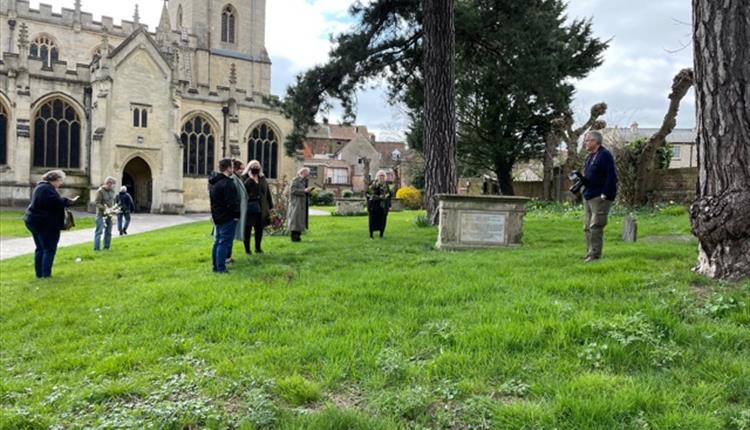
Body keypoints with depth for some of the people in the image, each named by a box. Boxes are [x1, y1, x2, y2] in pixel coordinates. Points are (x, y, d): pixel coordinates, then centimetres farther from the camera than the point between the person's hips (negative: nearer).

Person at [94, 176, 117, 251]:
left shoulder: (112, 191, 7)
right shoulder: (100, 191, -13)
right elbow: (97, 203, -16)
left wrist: (113, 208, 2)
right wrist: (105, 209, -25)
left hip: (109, 214, 7)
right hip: (101, 214, -7)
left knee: (108, 232, 10)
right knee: (99, 231, -7)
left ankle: (106, 247, 19)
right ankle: (96, 248, -3)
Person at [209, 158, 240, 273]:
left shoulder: (214, 182, 13)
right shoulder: (227, 183, -18)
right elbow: (231, 202, -21)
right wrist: (237, 214, -10)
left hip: (218, 217, 10)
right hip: (227, 218, -10)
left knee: (218, 242, 15)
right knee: (224, 243, -5)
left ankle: (216, 265, 22)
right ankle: (221, 268, -4)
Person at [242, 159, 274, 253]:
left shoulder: (262, 179, 11)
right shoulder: (245, 179, -6)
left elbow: (267, 193, 14)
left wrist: (270, 206, 12)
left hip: (260, 208, 5)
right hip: (249, 208, -5)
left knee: (259, 228, 12)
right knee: (247, 229, 4)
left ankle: (258, 247, 25)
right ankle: (247, 248, 13)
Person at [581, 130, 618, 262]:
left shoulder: (605, 155, -12)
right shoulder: (590, 156, 17)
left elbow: (611, 177, -18)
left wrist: (605, 194, -21)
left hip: (600, 197, -10)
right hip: (588, 196, 10)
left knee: (595, 227, -9)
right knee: (587, 227, 11)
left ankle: (595, 255, -4)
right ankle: (589, 254, 19)